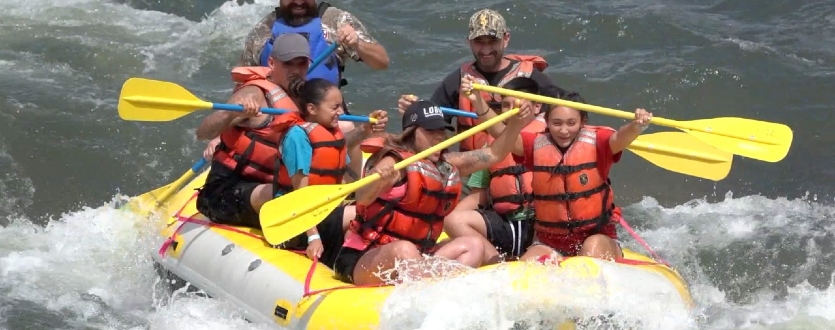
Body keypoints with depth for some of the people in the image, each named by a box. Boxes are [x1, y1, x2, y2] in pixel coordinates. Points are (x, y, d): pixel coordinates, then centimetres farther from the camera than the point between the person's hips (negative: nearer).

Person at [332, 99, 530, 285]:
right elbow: (362, 198, -31)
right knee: (404, 250, -37)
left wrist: (516, 122, 2)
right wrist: (378, 180, -53)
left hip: (416, 257, 8)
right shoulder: (395, 162, -13)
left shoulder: (445, 165, 12)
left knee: (473, 246, 0)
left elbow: (494, 154, 17)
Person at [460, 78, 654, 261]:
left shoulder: (596, 143, -5)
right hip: (549, 243, 3)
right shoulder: (537, 145, 3)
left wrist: (636, 126, -49)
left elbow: (620, 138, -25)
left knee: (594, 246, -34)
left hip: (598, 238, -3)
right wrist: (478, 101, -26)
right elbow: (498, 131, -9)